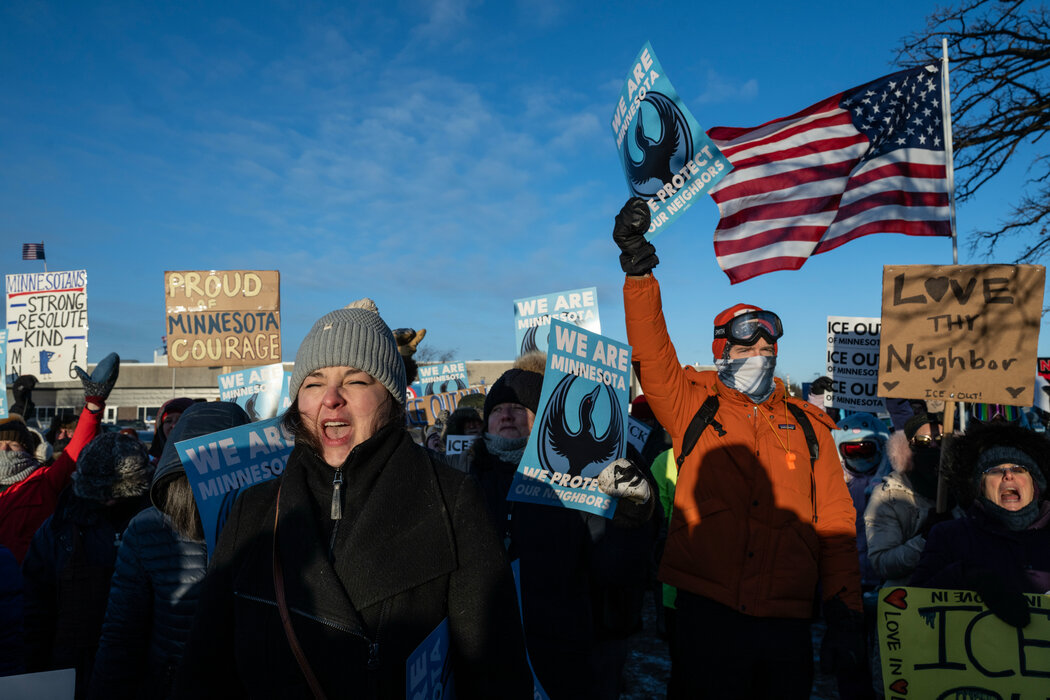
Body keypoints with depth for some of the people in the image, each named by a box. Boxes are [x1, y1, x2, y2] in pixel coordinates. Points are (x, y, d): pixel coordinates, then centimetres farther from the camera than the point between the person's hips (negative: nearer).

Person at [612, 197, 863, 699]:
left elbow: (835, 525, 8)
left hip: (786, 623, 3)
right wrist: (639, 273, -24)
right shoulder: (694, 406, 4)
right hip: (706, 612, -2)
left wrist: (844, 616, 1)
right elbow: (652, 355, -12)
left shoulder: (809, 425, 11)